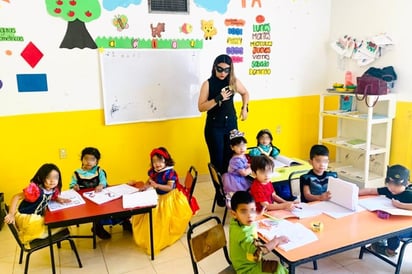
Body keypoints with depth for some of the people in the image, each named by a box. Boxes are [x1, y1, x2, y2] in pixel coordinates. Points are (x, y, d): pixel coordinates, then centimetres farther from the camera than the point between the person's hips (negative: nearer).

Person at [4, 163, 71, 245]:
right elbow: (16, 197, -26)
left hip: (37, 216, 8)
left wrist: (59, 199, -6)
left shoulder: (53, 190, -7)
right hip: (25, 216, -8)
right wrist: (11, 214, -30)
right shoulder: (35, 189, -30)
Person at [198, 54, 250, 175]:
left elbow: (245, 93, 20)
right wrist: (218, 98, -23)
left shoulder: (234, 82, -1)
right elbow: (201, 107, -15)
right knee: (217, 160, 3)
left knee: (231, 158, 9)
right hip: (214, 126, -3)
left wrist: (244, 108, 8)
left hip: (231, 124, 3)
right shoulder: (208, 84, -10)